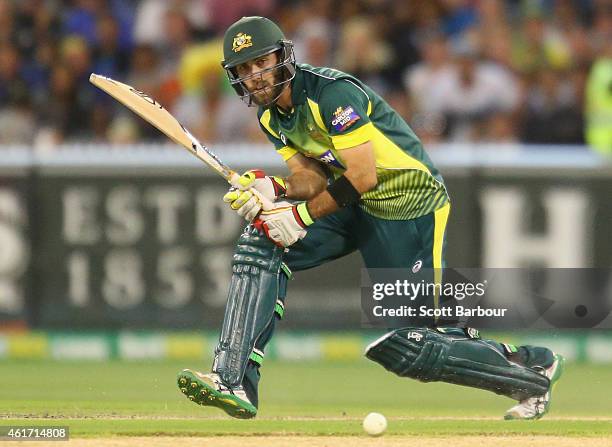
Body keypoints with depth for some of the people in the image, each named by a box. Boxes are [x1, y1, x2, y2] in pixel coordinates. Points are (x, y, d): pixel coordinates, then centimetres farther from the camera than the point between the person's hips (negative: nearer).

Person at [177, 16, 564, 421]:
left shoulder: (331, 92, -24)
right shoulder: (271, 115, 3)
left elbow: (363, 176, -27)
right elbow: (312, 178, -3)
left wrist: (302, 215, -29)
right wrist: (275, 191, -24)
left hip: (410, 209, -8)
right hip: (354, 207, 8)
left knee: (404, 348, -9)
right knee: (262, 244, -14)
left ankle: (534, 368, 11)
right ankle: (234, 383, -18)